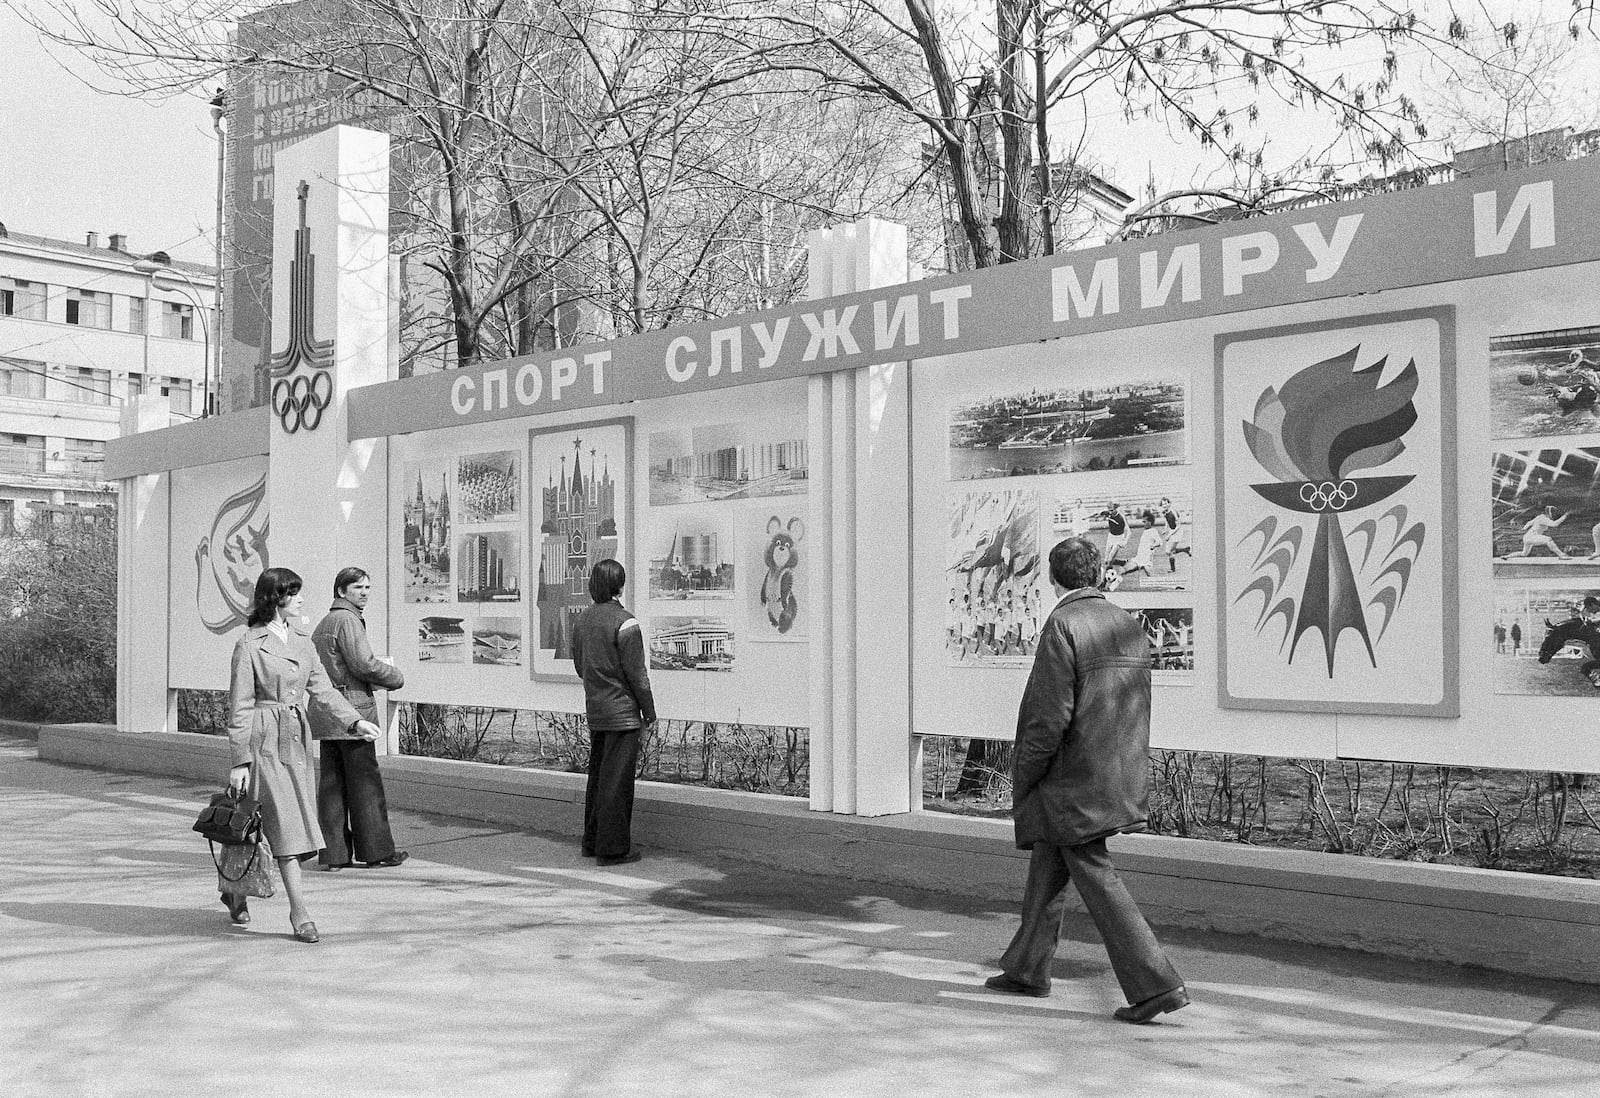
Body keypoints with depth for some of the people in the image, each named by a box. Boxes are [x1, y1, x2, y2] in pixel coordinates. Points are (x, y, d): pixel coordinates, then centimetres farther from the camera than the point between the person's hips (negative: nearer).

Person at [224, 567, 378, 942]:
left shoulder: (302, 641, 12)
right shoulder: (249, 645, -7)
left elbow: (321, 691, 9)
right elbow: (239, 707, -7)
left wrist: (355, 721, -6)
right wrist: (239, 761, -10)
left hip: (296, 741, 7)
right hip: (264, 742, -7)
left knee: (291, 824, 10)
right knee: (285, 824, -9)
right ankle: (299, 914, -4)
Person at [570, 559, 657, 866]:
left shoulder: (581, 620, 6)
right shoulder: (624, 623, -16)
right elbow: (637, 673, -14)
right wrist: (649, 713, -6)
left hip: (594, 711, 7)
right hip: (622, 712, -7)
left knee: (597, 777, 16)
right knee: (617, 781, -3)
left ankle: (592, 841, 25)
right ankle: (612, 848, 1)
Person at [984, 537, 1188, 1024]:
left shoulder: (1062, 625, -15)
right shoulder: (1129, 625, 9)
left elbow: (1051, 716, -20)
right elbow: (1137, 709, 13)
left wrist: (1021, 782, -9)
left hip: (1073, 782, -8)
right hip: (1121, 777, 9)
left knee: (1096, 879, -3)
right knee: (1047, 869, 19)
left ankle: (1156, 984, -4)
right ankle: (1027, 968, 30)